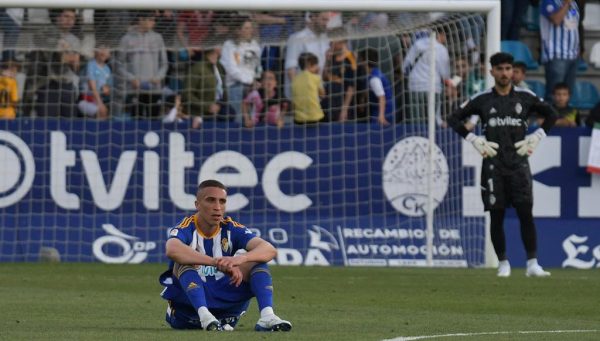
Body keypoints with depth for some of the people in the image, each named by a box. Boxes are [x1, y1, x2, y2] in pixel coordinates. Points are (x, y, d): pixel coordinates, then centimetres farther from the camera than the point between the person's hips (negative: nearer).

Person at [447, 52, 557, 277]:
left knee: (526, 212, -8)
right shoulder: (482, 100, 4)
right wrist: (475, 141, 0)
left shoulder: (525, 97, 6)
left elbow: (551, 115, 17)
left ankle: (532, 264, -7)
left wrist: (535, 138, 7)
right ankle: (503, 263, 10)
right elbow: (454, 119, 9)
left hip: (518, 163, 0)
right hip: (493, 164, 0)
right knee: (496, 215, 0)